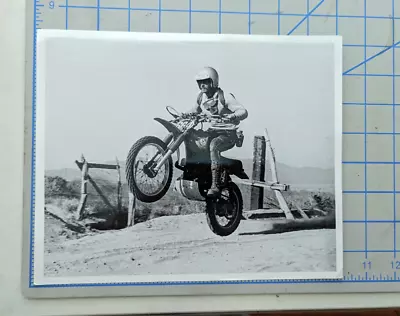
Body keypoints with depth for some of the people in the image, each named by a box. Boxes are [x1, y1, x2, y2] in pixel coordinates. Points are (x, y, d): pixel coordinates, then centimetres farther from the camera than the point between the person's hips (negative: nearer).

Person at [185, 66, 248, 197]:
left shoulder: (225, 97, -13)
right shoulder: (201, 97, 7)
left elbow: (243, 111, -19)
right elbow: (196, 110, 28)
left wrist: (233, 116, -41)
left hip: (228, 134, -8)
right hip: (212, 131, 8)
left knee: (213, 145, -37)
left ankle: (215, 185, -40)